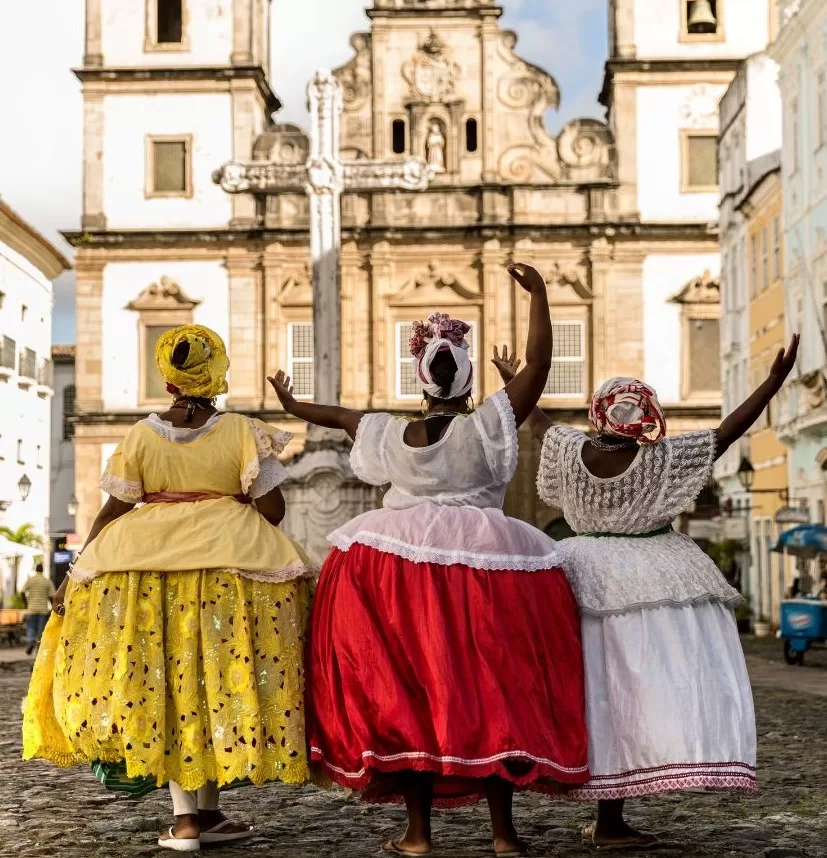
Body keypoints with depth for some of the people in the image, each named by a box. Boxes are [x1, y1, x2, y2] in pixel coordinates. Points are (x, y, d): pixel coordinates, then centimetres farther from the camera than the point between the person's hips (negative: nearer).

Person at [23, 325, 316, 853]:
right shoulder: (242, 432, -4)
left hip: (147, 561, 1)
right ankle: (209, 812, 13)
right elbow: (272, 510, -5)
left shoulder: (142, 436, 1)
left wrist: (76, 574, 12)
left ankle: (185, 817, 5)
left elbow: (113, 512, 3)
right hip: (230, 559, -1)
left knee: (165, 690, 7)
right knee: (220, 685, 8)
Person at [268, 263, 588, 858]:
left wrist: (294, 406, 42)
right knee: (493, 689, 4)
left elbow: (342, 418, 23)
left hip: (401, 568, 2)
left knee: (408, 690, 6)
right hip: (488, 564, -2)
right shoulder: (487, 427, -6)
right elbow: (539, 364, -7)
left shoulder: (391, 435, 4)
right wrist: (539, 294, 0)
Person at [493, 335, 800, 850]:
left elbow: (541, 423, 19)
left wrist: (512, 383, 37)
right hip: (654, 581, -5)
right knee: (648, 688, -4)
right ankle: (610, 822, -10)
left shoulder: (571, 451, 0)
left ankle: (608, 815, 17)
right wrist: (775, 380, -6)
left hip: (591, 580, 5)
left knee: (600, 688, 10)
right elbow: (728, 432, -10)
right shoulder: (661, 458, -11)